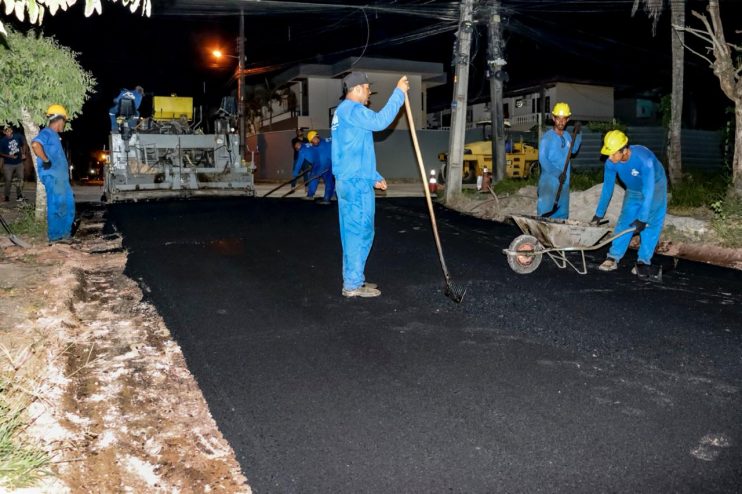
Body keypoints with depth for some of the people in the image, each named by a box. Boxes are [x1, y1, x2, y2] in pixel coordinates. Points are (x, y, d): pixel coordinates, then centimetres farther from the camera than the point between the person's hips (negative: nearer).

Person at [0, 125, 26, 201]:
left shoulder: (18, 136, -7)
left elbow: (23, 145, 11)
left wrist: (23, 154, -3)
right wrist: (9, 156, -20)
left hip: (19, 162, 3)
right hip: (8, 164, -3)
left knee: (20, 179, 6)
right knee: (8, 180, 1)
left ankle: (19, 195, 21)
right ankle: (7, 196, 16)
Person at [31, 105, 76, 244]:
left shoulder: (54, 135, 21)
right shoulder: (46, 133, -9)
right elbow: (35, 144, -30)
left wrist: (66, 168, 22)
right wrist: (46, 161, -22)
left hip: (61, 176, 10)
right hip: (53, 176, -10)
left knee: (68, 204, 12)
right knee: (57, 205, -7)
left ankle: (64, 233, 19)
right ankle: (55, 236, -2)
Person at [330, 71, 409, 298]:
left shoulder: (344, 112, 23)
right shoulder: (351, 109, -10)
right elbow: (379, 121, -26)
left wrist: (375, 177, 22)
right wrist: (399, 93, -17)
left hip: (349, 181, 10)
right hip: (356, 183, -10)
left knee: (353, 232, 12)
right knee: (360, 232, -6)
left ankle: (353, 280, 19)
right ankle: (353, 285, -1)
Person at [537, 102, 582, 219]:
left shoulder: (567, 136, 9)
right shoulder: (547, 137, -11)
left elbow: (573, 149, 26)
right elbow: (542, 159, -17)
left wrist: (578, 134, 11)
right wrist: (557, 173, -22)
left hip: (564, 181, 7)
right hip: (549, 181, -7)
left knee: (562, 211, 14)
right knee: (546, 209, -7)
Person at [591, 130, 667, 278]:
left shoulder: (644, 158, -40)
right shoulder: (610, 163, -25)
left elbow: (648, 190, -38)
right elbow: (607, 188, -12)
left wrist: (642, 218, -37)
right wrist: (599, 214, -8)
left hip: (655, 187, -4)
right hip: (633, 191, 4)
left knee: (650, 225, -10)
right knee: (624, 222, -2)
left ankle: (643, 262, -6)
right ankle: (613, 258, -1)